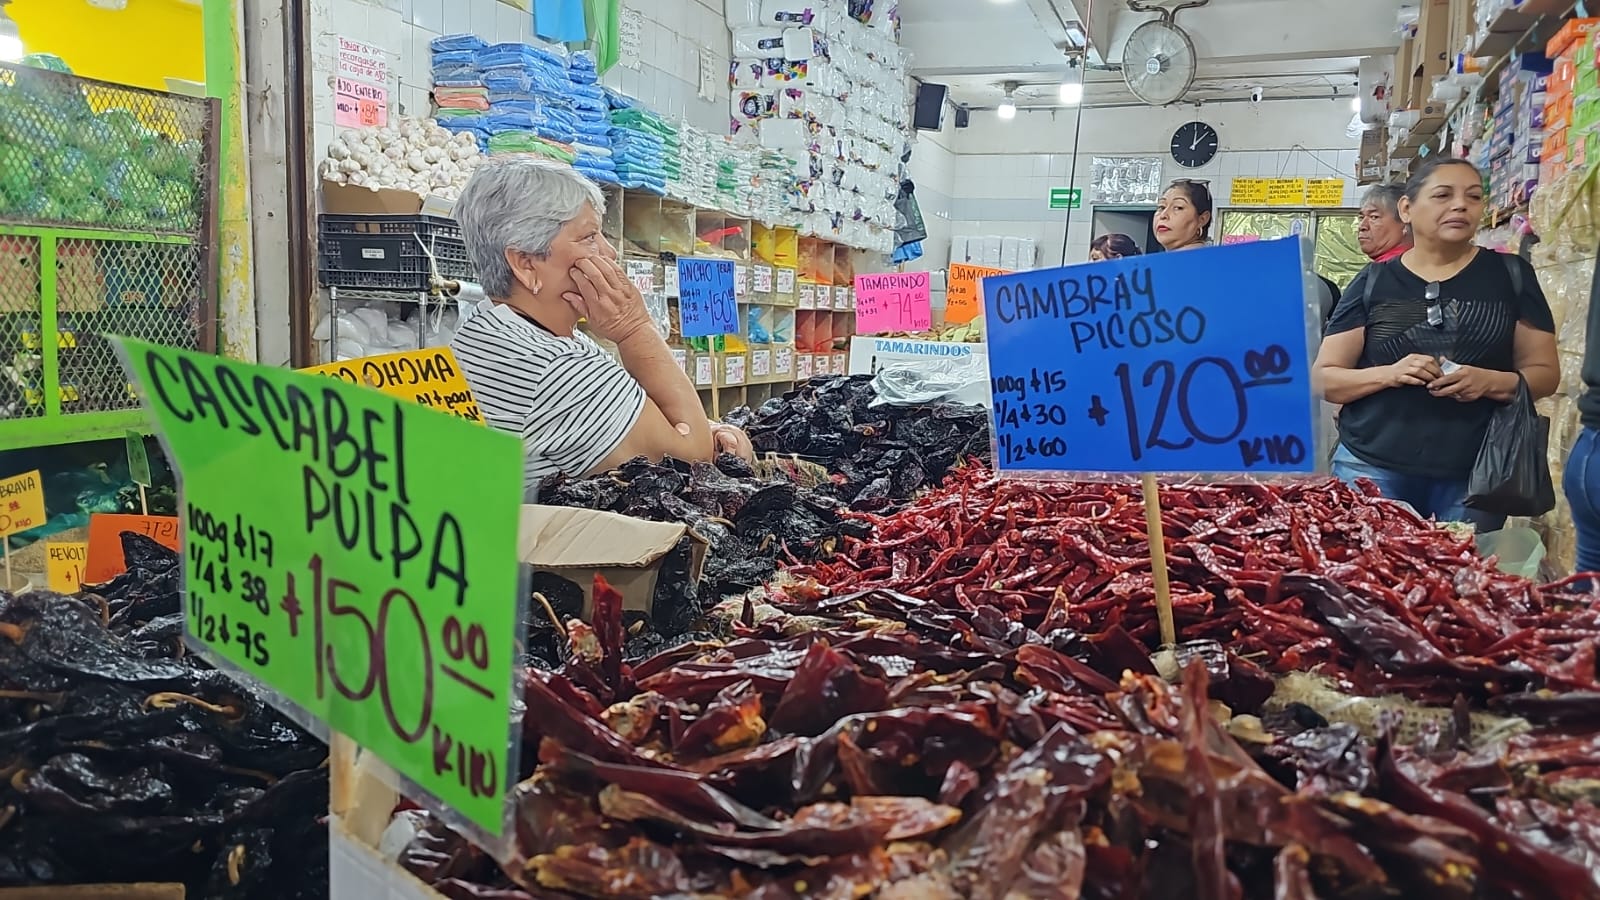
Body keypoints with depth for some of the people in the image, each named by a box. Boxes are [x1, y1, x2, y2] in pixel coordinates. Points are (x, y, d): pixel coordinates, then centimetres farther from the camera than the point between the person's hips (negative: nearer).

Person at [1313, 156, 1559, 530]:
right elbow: (1324, 378, 2)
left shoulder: (1511, 275, 7)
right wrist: (1388, 374, -17)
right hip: (1372, 469, -1)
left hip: (1475, 475, 1)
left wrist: (1494, 382, -13)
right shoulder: (1373, 282, 3)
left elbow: (1545, 372, 8)